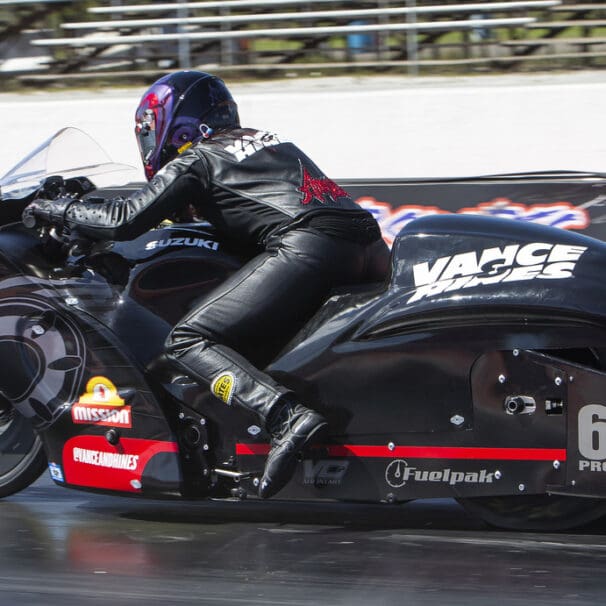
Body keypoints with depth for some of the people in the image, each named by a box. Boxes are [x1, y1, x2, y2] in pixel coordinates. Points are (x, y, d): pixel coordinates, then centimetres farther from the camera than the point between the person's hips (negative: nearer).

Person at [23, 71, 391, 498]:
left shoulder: (195, 161, 11)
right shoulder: (271, 143, 32)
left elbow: (124, 221, 5)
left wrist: (63, 210, 20)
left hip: (308, 246, -8)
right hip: (370, 244, 8)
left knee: (190, 341, -8)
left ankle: (288, 417, -30)